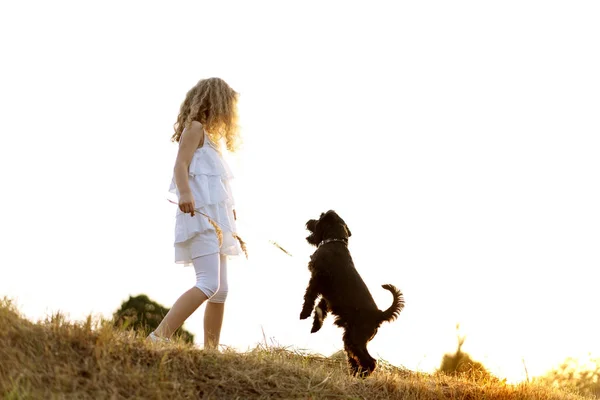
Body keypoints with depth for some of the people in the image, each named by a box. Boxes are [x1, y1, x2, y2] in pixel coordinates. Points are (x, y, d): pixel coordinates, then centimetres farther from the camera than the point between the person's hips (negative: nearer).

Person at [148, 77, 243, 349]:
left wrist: (228, 211, 26)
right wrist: (185, 194, -33)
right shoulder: (195, 127, -1)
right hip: (200, 215, -10)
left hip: (215, 219, 10)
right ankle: (158, 337, -28)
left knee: (220, 290, 7)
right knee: (208, 285, -22)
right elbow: (180, 165, -16)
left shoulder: (208, 135, 25)